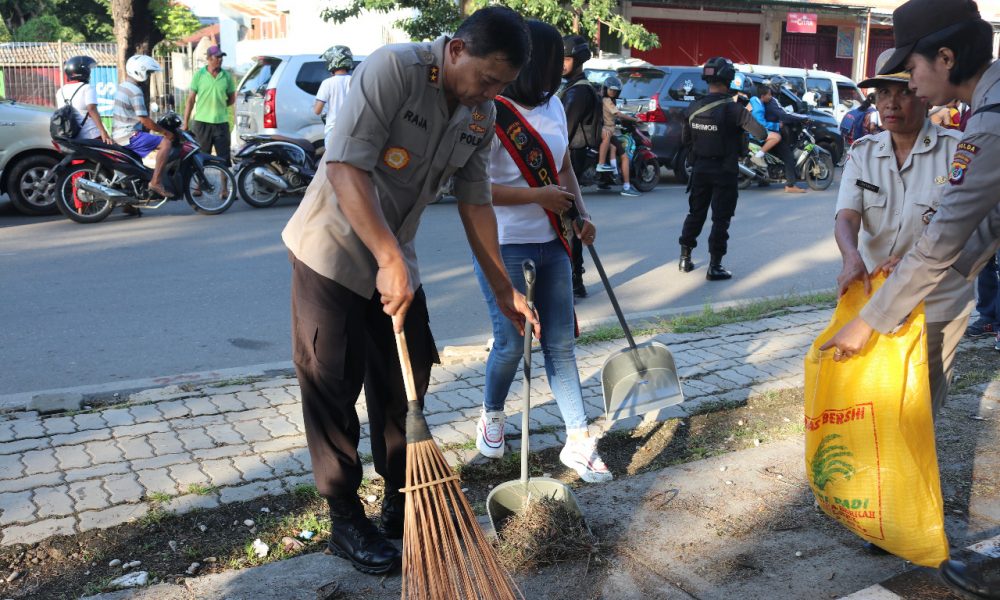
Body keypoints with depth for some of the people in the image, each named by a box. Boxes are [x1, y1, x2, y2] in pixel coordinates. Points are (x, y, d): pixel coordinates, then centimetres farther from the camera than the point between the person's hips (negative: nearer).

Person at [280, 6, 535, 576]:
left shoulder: (482, 116, -1)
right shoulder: (393, 69, -23)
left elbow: (476, 202, 7)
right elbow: (345, 169, -29)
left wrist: (505, 289, 7)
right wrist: (391, 261, -33)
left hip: (396, 262, 7)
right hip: (333, 253, -6)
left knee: (405, 386, 12)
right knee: (334, 392, 2)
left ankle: (403, 504, 30)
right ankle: (347, 520, 18)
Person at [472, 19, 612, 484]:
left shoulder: (553, 107, 7)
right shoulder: (491, 115, -16)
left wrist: (581, 214, 3)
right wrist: (539, 195, -20)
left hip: (551, 244, 6)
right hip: (505, 248, -6)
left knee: (561, 342, 8)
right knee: (511, 344, 2)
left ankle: (578, 442, 15)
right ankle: (491, 415, 32)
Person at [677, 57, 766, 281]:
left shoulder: (693, 108, -1)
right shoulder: (732, 108, -17)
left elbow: (685, 140, 9)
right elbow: (760, 132, -21)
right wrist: (752, 111, -3)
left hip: (700, 168, 5)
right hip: (724, 170, -5)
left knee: (695, 214, 17)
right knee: (721, 219, 2)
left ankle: (685, 258, 23)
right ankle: (715, 266, 4)